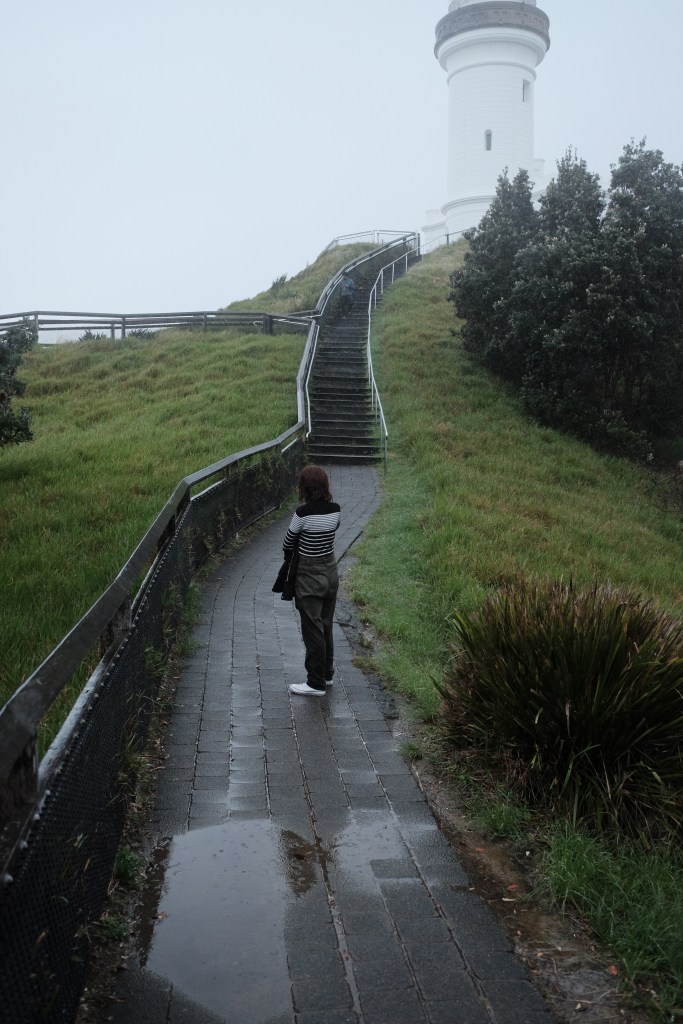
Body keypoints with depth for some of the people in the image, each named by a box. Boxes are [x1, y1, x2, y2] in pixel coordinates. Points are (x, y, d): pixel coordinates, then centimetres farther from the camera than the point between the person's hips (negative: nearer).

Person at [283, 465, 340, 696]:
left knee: (313, 629, 3)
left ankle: (316, 684, 13)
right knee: (326, 625, 19)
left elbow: (288, 541, -7)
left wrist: (288, 555, 14)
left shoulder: (303, 512, -21)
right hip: (330, 571, 6)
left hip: (309, 576, -6)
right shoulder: (336, 510, -5)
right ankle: (327, 673, 33)